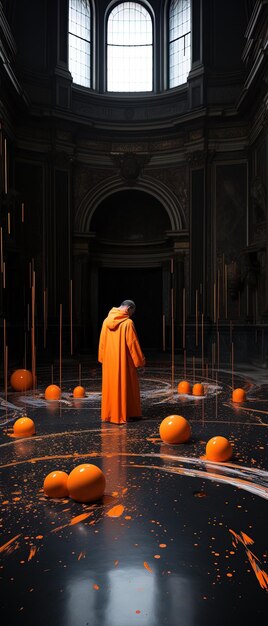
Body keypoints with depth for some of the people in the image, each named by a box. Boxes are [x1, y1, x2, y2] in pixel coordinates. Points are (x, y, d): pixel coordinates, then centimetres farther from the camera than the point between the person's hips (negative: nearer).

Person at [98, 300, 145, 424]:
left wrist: (103, 358, 18)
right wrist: (140, 360, -3)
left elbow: (102, 342, 9)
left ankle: (108, 414, 21)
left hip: (109, 361, 6)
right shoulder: (128, 322, -15)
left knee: (110, 386, 14)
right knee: (125, 386, 6)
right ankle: (122, 415, 12)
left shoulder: (106, 321, 2)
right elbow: (133, 343, -12)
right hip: (123, 361, -5)